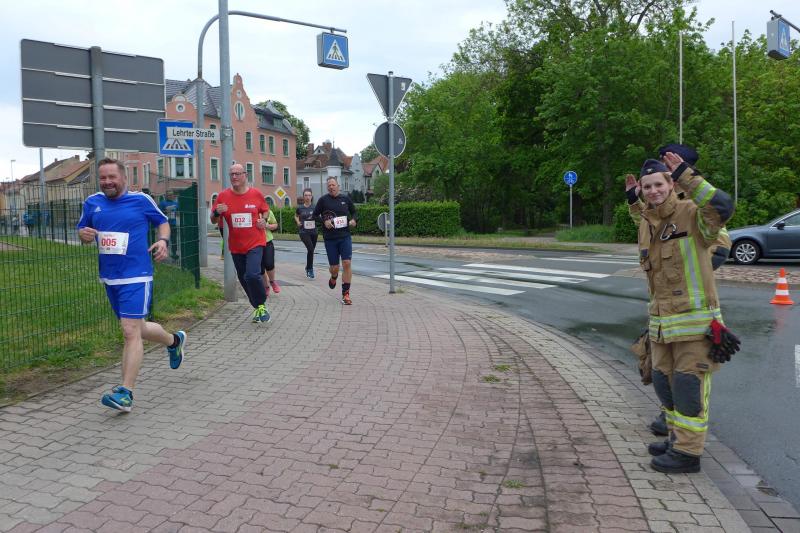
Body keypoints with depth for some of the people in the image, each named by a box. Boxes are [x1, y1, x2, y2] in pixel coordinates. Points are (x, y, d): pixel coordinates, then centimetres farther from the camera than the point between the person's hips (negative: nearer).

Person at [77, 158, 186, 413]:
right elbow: (82, 229, 18)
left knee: (130, 332, -12)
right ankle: (174, 341, 45)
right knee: (136, 329, 17)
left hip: (136, 277, -6)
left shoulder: (141, 200, -4)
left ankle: (125, 393, -8)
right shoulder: (92, 202, 8)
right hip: (109, 278, 6)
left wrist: (163, 240, -10)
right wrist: (84, 234, -6)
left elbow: (163, 222, 9)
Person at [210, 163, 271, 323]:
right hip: (236, 246, 3)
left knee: (252, 275, -22)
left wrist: (264, 221, -5)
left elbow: (265, 210, 16)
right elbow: (213, 221, 6)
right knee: (243, 279, 11)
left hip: (255, 243, -3)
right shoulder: (223, 196, -1)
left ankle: (261, 305, 2)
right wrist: (217, 212, -16)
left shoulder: (256, 194, -3)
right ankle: (257, 308, 32)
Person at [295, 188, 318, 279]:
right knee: (310, 248, -21)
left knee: (311, 250, 11)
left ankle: (308, 268, 35)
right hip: (304, 232, -2)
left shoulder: (314, 207, 0)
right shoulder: (300, 208, 0)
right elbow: (296, 216, 19)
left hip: (313, 232, 2)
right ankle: (310, 269, -9)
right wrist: (298, 222, 0)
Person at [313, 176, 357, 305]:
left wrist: (353, 220, -2)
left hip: (345, 236, 1)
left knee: (347, 263, -10)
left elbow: (354, 212, 18)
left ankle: (345, 294, -1)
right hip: (330, 238, -1)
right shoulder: (323, 200, 0)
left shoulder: (345, 198, 5)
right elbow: (314, 215, 5)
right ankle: (334, 277, 43)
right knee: (334, 267, 4)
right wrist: (324, 221, -12)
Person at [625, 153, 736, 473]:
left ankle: (688, 453, 11)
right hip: (661, 322, 8)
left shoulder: (692, 213, -11)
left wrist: (686, 175, -29)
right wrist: (633, 201, 24)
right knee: (665, 382, 17)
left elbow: (722, 206, -33)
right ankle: (678, 439, 34)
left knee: (689, 385, -1)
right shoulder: (645, 224, 9)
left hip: (695, 321, -8)